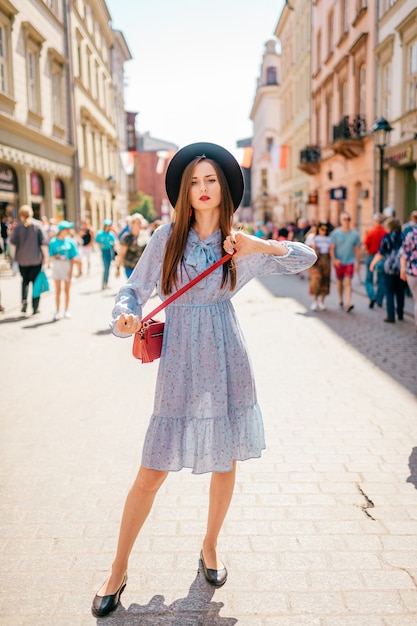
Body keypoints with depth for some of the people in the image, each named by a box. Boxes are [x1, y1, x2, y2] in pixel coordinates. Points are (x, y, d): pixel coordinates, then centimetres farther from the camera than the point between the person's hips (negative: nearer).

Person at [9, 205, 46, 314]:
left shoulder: (18, 226, -6)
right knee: (36, 281, 7)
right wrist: (45, 255, 0)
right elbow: (43, 242, -6)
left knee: (25, 280, 17)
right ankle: (35, 307, 6)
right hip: (36, 258, -1)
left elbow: (13, 241, -8)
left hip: (22, 258, 1)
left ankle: (24, 299, -7)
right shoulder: (37, 225, -5)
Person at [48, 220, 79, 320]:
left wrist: (71, 270, -7)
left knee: (67, 290, 7)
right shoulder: (53, 242, -3)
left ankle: (66, 311, 17)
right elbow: (51, 256, 1)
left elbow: (72, 257, 0)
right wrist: (56, 256, -20)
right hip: (57, 266, -1)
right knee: (58, 290, 2)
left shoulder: (70, 242, -1)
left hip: (67, 266, 1)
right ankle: (57, 312, 9)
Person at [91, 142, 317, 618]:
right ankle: (118, 571, 19)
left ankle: (209, 547, 37)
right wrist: (125, 316, -18)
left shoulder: (239, 246, 5)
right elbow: (135, 289, 3)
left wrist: (259, 245, -8)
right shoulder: (167, 238, 1)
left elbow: (306, 258, 8)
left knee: (225, 462, 12)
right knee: (152, 472, 0)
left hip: (226, 361, 2)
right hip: (180, 361, -2)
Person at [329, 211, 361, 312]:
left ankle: (348, 304, -20)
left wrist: (358, 263, 10)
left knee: (347, 282, -13)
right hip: (339, 262, 1)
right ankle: (341, 300, 33)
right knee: (340, 282, 14)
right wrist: (334, 259, -16)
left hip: (350, 262, -1)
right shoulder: (335, 233, -2)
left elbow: (357, 249, 9)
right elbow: (331, 248, -3)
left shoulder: (355, 234, 2)